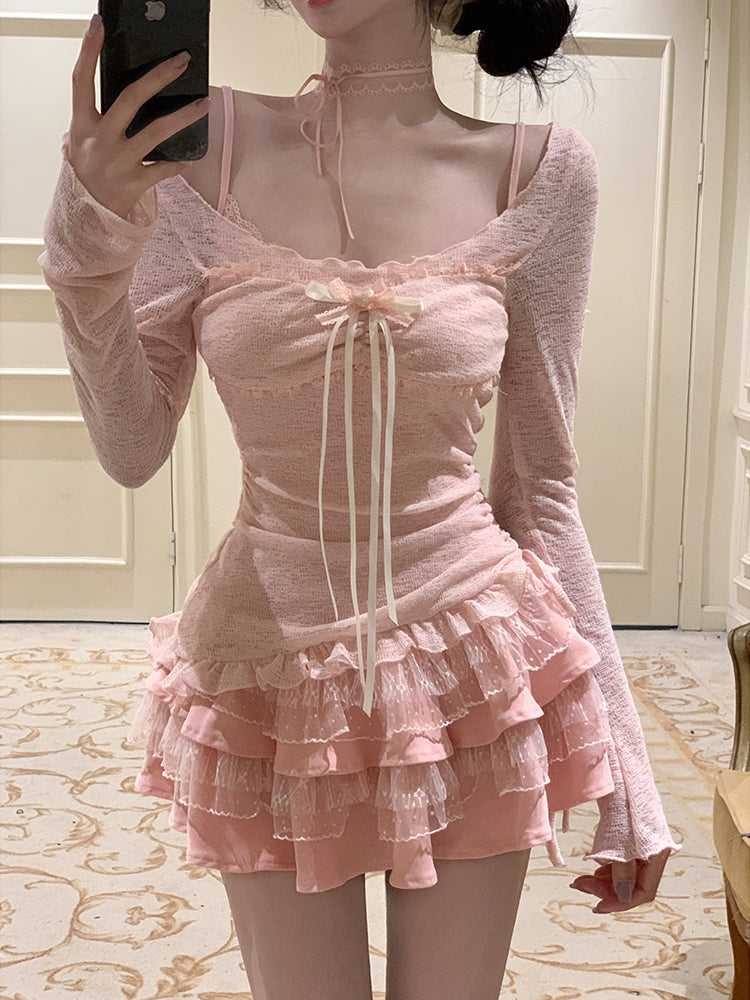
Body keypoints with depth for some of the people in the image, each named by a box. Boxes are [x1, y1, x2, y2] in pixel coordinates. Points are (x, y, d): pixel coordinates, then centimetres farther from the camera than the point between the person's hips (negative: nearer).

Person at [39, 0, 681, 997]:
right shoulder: (205, 136, -5)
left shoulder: (540, 168, -6)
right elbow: (131, 451, -3)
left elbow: (541, 486, -1)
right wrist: (90, 248, -19)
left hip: (473, 665, 0)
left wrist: (623, 769, 0)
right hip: (264, 668, 1)